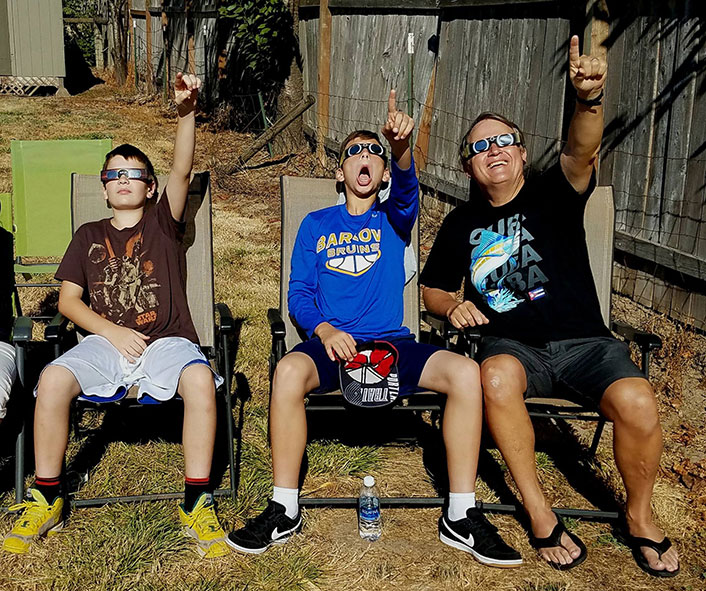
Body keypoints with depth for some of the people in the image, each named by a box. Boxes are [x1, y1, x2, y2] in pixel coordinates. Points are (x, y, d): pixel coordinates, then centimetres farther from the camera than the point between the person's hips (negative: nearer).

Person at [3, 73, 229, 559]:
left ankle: (197, 502, -23)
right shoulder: (90, 237, 20)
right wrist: (113, 332, -6)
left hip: (167, 341, -2)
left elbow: (182, 172, -4)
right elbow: (68, 300, 11)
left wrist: (187, 112, -20)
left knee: (200, 378, -35)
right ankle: (47, 500, -12)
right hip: (105, 341, 2)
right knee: (53, 378, -29)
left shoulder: (163, 223, 14)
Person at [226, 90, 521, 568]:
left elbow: (407, 188, -11)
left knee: (465, 373, -25)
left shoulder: (394, 219, 14)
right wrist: (324, 330, -13)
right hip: (331, 343, -1)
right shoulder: (316, 225, 16)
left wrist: (401, 145, -35)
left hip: (391, 343, 1)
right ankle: (284, 511, -18)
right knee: (288, 371, -35)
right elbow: (299, 294, 9)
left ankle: (461, 517, -14)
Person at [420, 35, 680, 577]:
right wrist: (453, 305, -2)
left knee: (636, 402, -29)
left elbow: (581, 153, -18)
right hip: (512, 344, 1)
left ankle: (640, 515, 1)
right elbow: (432, 289, 23)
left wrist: (589, 99, -39)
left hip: (582, 340, -1)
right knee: (497, 377, -36)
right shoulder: (462, 223, 14)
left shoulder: (553, 195, 5)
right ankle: (539, 512, -18)